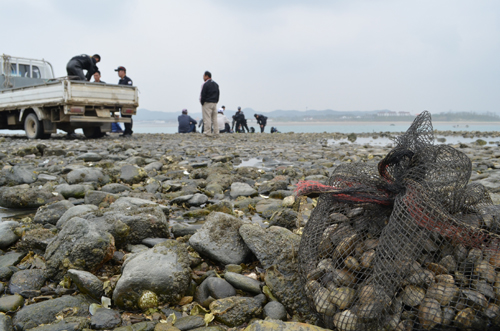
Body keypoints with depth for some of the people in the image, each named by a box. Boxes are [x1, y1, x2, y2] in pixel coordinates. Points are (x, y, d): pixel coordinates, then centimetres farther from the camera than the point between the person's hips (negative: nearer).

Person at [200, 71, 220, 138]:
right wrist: (216, 101, 15)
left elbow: (203, 95, -12)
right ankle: (216, 133, 10)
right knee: (214, 118, 10)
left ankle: (208, 133, -9)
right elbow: (218, 94, 16)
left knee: (207, 118, -6)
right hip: (214, 103, 8)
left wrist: (202, 102, -1)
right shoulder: (216, 84, 15)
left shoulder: (205, 84, -11)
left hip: (207, 103, -7)